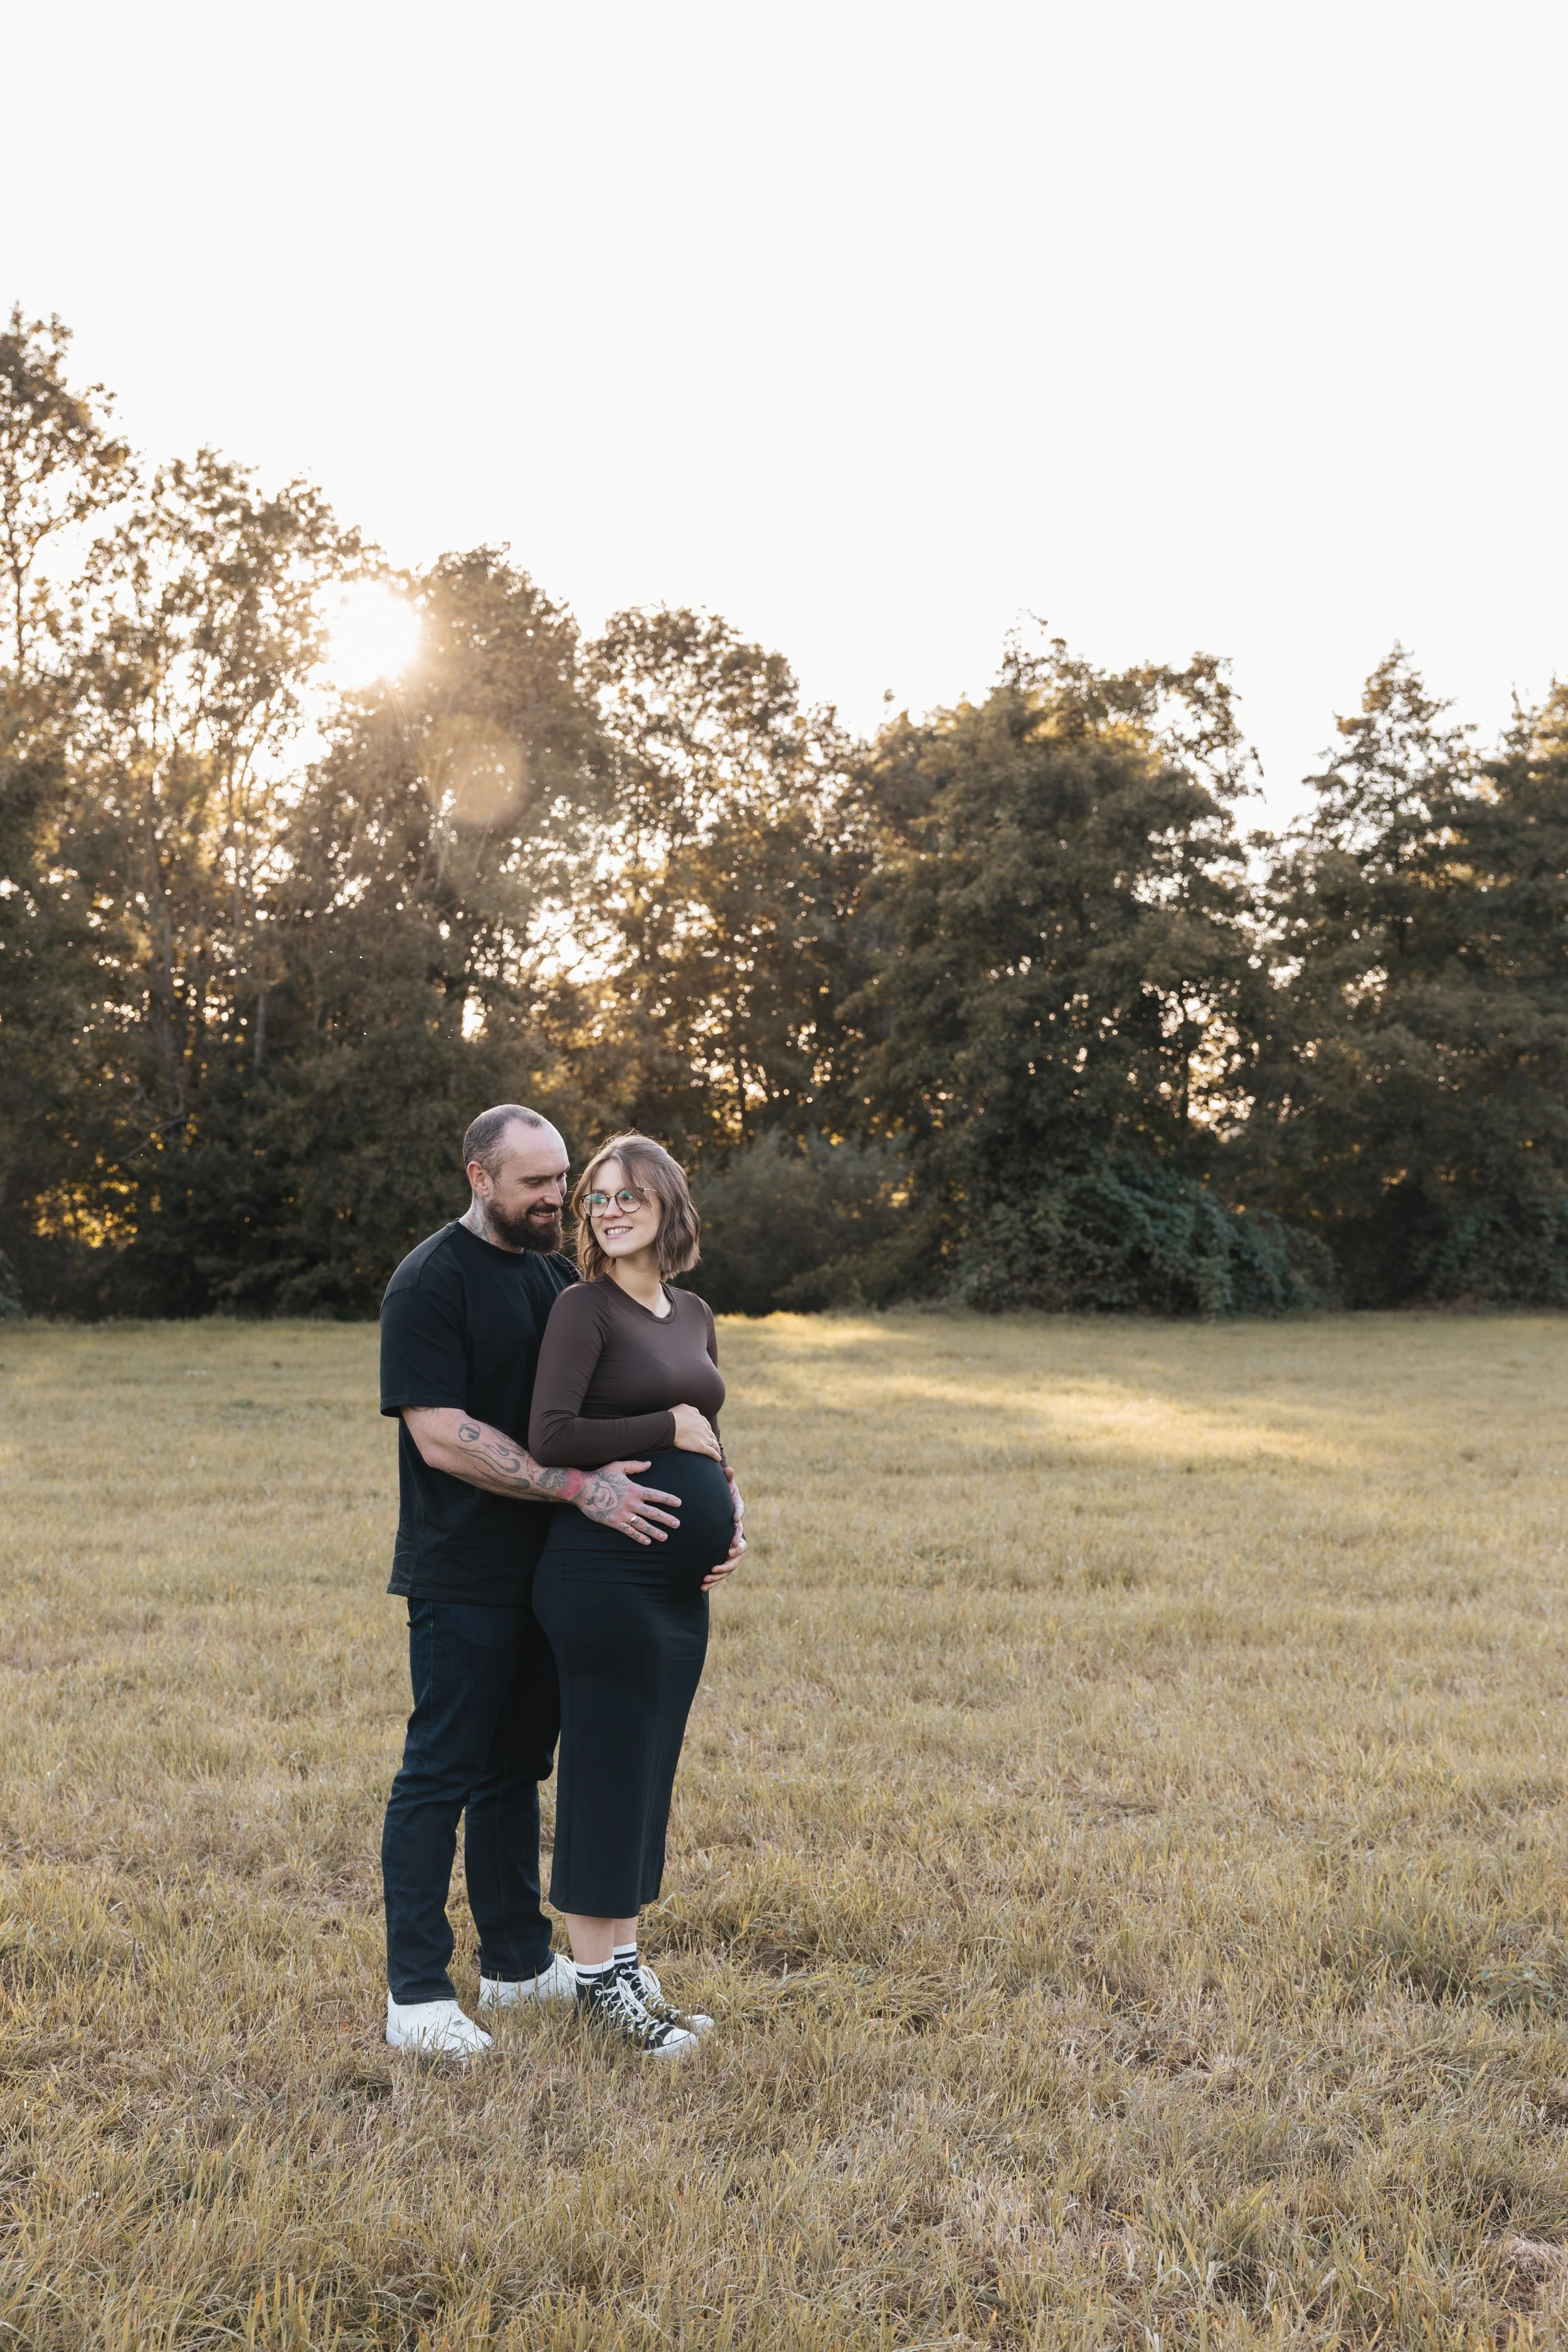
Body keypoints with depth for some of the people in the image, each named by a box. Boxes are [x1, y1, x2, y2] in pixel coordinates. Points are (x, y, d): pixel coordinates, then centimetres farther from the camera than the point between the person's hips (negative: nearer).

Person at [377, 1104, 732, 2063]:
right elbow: (442, 1437, -21)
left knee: (517, 1769, 16)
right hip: (463, 1578, -7)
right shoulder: (431, 1282, -13)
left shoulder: (559, 1274, 11)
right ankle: (416, 1994, 8)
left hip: (545, 1576, 7)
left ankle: (518, 1958, 28)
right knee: (442, 1775, 0)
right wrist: (579, 1488, -25)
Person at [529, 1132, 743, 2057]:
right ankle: (598, 1977, 13)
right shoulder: (585, 1307, -8)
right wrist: (669, 1430, -13)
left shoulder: (695, 1313, 13)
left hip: (682, 1578, 7)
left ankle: (626, 1963, 25)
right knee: (608, 1766, 0)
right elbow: (551, 1437, -19)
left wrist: (733, 1515, 5)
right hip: (606, 1570, -7)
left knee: (650, 1770, 13)